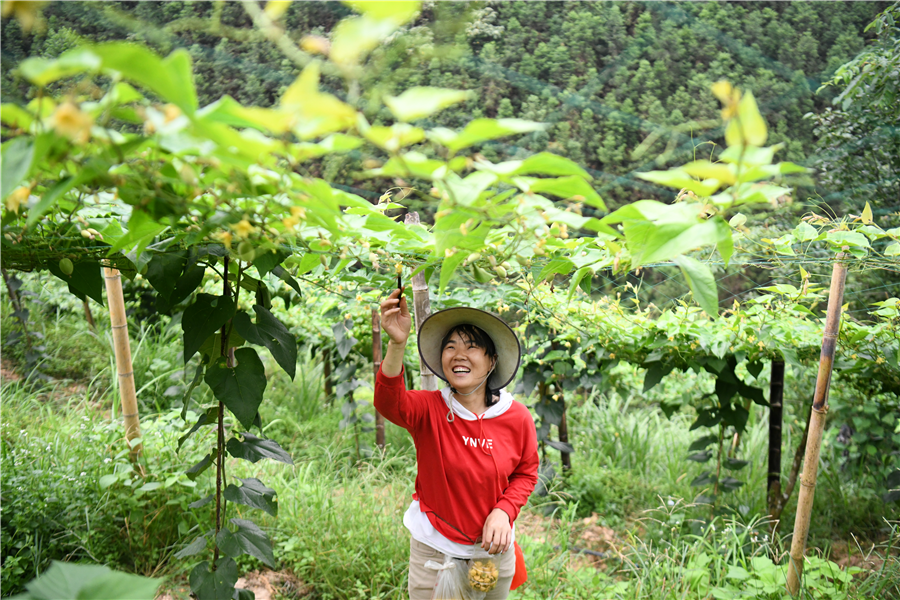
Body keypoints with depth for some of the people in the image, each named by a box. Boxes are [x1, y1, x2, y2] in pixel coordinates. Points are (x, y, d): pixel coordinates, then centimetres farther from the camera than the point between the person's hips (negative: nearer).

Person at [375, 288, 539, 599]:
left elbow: (526, 472, 5)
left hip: (493, 550, 2)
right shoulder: (429, 409, -15)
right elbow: (389, 402, -37)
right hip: (433, 548, -2)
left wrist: (504, 511, -14)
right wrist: (397, 343, -53)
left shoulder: (517, 418, -9)